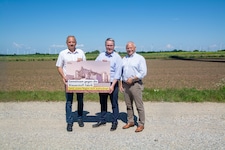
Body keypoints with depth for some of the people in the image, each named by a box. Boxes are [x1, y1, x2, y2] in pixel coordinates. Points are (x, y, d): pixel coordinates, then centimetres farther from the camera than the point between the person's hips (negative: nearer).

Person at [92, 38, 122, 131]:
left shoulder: (117, 57, -6)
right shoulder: (101, 55, 9)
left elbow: (117, 73, -12)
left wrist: (112, 85, -18)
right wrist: (101, 63, -12)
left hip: (112, 83, -5)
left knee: (114, 104, 5)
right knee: (102, 102, 15)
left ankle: (114, 122, 17)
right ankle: (102, 120, 29)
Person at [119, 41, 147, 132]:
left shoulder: (140, 58, -2)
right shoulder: (124, 59, 16)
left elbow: (143, 72, -10)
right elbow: (121, 72, 18)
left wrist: (132, 79, -15)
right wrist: (120, 84, 9)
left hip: (135, 84, -5)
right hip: (125, 84, 6)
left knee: (139, 105, -2)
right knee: (128, 105, 12)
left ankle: (141, 124, 7)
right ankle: (130, 121, 24)